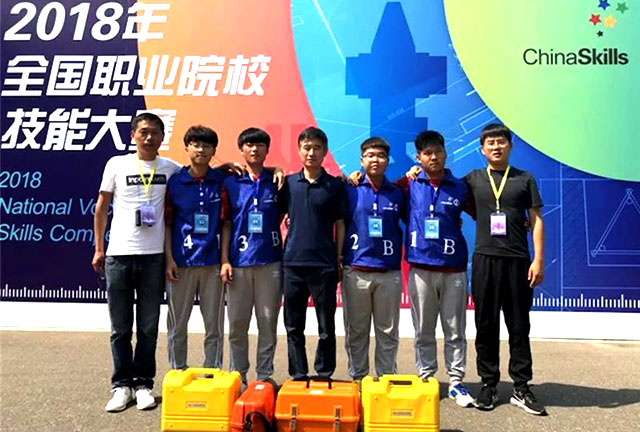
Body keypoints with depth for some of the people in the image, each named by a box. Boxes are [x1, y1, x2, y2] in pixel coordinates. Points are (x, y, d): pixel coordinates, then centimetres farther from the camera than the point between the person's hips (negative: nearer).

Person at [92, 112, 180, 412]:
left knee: (148, 327, 7)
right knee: (120, 327, 7)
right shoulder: (117, 164, 4)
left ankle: (143, 384, 19)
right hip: (118, 255, 0)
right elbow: (101, 207, 8)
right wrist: (98, 248, 5)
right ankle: (121, 386, 19)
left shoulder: (171, 169, 5)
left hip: (154, 256, 0)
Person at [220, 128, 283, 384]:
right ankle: (239, 376, 22)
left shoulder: (276, 183, 7)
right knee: (237, 323, 7)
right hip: (239, 261, 0)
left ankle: (264, 376, 18)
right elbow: (226, 224, 4)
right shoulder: (231, 183, 6)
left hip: (270, 262, 0)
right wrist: (225, 260, -1)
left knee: (268, 322, 5)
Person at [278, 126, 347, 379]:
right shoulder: (288, 183, 6)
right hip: (292, 263, 2)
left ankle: (324, 376, 22)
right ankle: (298, 376, 24)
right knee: (293, 326, 10)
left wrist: (339, 259, 0)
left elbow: (340, 225, 4)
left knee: (326, 327, 7)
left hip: (324, 264, -1)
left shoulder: (335, 186, 3)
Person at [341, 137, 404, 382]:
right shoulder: (351, 190, 3)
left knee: (388, 331, 9)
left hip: (389, 273, 2)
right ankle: (357, 378, 22)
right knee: (356, 331, 8)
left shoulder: (397, 193, 8)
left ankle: (387, 378, 22)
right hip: (356, 272, -1)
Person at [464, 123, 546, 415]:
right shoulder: (473, 179, 9)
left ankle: (521, 388, 17)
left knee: (519, 326, 6)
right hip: (485, 259, 1)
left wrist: (538, 260, -3)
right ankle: (489, 385, 18)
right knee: (486, 325, 6)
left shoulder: (525, 179, 8)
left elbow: (536, 221, 5)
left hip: (517, 260, 0)